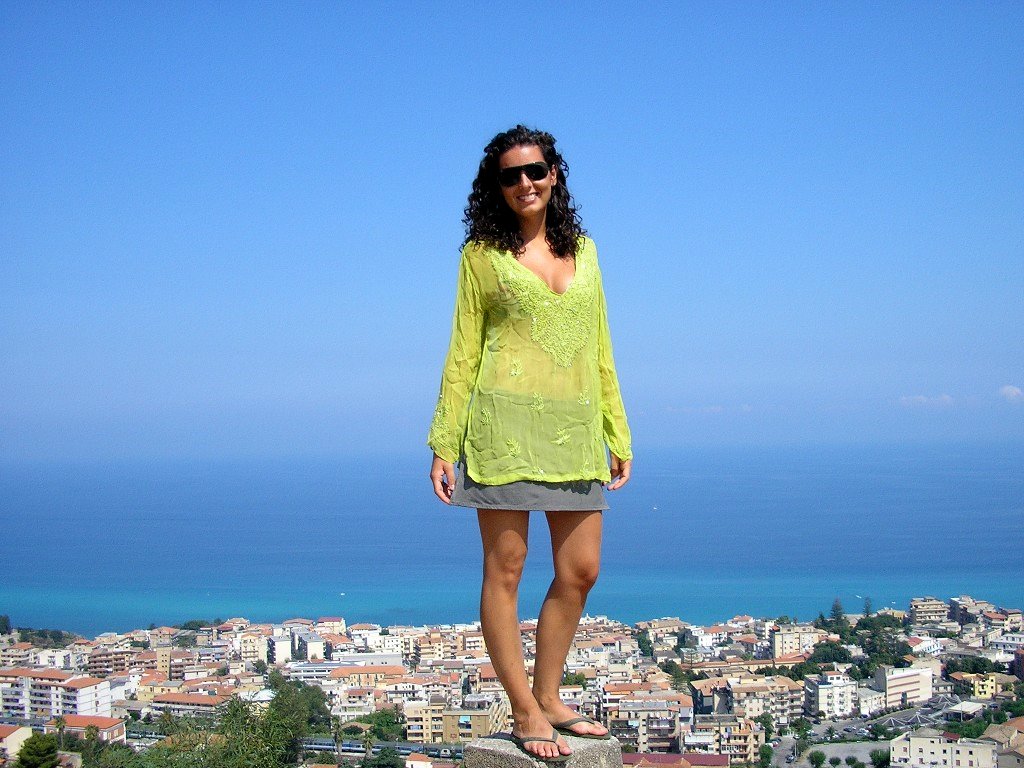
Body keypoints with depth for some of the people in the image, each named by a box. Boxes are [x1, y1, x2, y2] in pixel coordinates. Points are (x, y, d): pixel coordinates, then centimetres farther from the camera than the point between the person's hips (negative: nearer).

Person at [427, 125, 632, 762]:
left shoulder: (583, 250, 15)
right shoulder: (482, 254, 5)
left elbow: (600, 348, 17)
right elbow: (464, 352, 4)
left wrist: (618, 433, 13)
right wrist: (444, 444, -1)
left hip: (575, 429, 4)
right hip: (505, 422, -4)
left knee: (580, 570, 6)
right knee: (506, 567, -1)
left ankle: (548, 696, 22)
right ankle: (525, 714, 9)